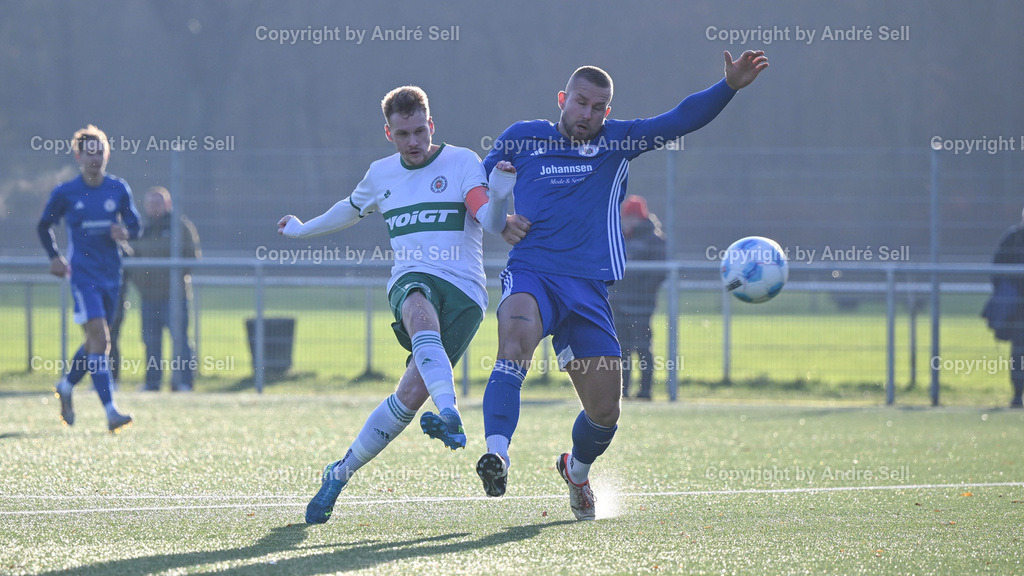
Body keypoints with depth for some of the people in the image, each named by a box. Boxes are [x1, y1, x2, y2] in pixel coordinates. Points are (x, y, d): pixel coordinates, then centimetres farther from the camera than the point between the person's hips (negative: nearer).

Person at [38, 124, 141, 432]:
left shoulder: (119, 189, 4)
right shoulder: (65, 193, -3)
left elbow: (135, 225, 11)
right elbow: (44, 226, 10)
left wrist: (125, 232, -12)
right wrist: (54, 257, -3)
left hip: (111, 274, 4)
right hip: (83, 276, -4)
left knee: (97, 340, 15)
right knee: (99, 337, -17)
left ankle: (66, 386, 42)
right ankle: (110, 412, -22)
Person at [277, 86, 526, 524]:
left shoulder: (462, 163, 4)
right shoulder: (381, 175, 18)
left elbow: (491, 219, -12)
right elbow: (352, 209, 41)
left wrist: (500, 188, -33)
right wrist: (303, 230, 54)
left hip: (464, 293, -1)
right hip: (411, 281, 2)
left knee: (412, 394, -16)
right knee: (422, 314, -39)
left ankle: (341, 473, -3)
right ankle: (450, 415, -60)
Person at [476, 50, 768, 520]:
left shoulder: (616, 143, 12)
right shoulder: (521, 138, 12)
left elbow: (680, 120, 2)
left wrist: (730, 87, -11)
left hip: (588, 288, 2)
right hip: (530, 274, -2)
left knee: (605, 409, 3)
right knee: (516, 338, -36)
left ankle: (577, 469, 37)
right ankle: (496, 455, -49)